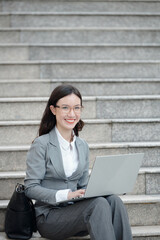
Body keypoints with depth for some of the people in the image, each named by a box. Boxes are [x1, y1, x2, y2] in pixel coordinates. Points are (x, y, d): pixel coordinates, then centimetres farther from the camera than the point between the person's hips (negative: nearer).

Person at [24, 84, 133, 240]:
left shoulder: (82, 146, 14)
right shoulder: (41, 145, -6)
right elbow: (31, 188, -10)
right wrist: (66, 195, -23)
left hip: (74, 211, 6)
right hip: (49, 217, -5)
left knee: (113, 200, -25)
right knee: (98, 204, -31)